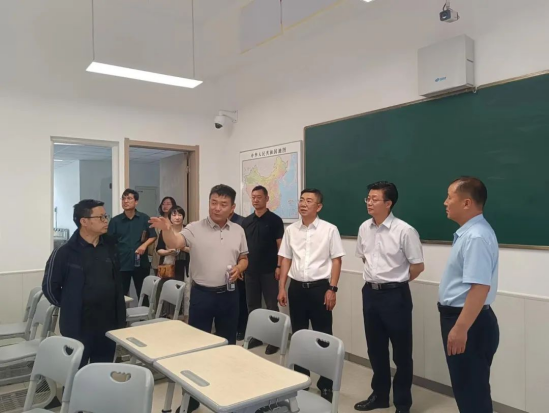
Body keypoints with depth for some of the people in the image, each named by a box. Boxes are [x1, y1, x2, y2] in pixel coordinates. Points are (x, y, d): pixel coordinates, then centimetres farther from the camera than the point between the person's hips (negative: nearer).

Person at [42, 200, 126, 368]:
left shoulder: (110, 248, 2)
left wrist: (121, 319, 8)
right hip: (78, 327, -4)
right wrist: (69, 307, 2)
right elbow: (49, 286, -4)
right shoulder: (65, 253, -12)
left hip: (109, 324, 4)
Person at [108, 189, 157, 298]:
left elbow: (153, 236, 8)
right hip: (121, 264, 0)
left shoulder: (144, 218, 2)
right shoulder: (115, 221, 1)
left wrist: (144, 245, -12)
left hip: (141, 263, 0)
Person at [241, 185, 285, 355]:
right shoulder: (246, 221, 9)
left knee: (272, 306, 1)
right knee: (252, 305, 12)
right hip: (251, 270, 5)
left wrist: (278, 267, -13)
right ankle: (256, 335, 25)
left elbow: (280, 245, -7)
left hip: (269, 271, -5)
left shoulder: (275, 220, -4)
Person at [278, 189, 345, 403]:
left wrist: (332, 289, -10)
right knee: (298, 334, 13)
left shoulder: (330, 230, -5)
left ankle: (326, 383, 21)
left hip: (320, 287, -3)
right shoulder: (291, 230, 5)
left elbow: (336, 260, -4)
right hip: (296, 287, 3)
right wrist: (282, 288, 5)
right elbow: (286, 260, 9)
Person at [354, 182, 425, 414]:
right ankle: (379, 395, 35)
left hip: (395, 295, -6)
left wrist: (395, 281, 2)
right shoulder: (364, 229, 2)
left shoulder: (404, 231, -16)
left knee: (401, 352, 8)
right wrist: (376, 277, 12)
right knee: (375, 349, 17)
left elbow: (418, 266, -9)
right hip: (370, 293, 6)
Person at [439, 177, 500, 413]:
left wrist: (460, 329, -28)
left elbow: (480, 287, -29)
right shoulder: (468, 233, 10)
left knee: (472, 391, 4)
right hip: (460, 318, 10)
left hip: (469, 323, -10)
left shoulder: (476, 236, -23)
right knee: (465, 388, 21)